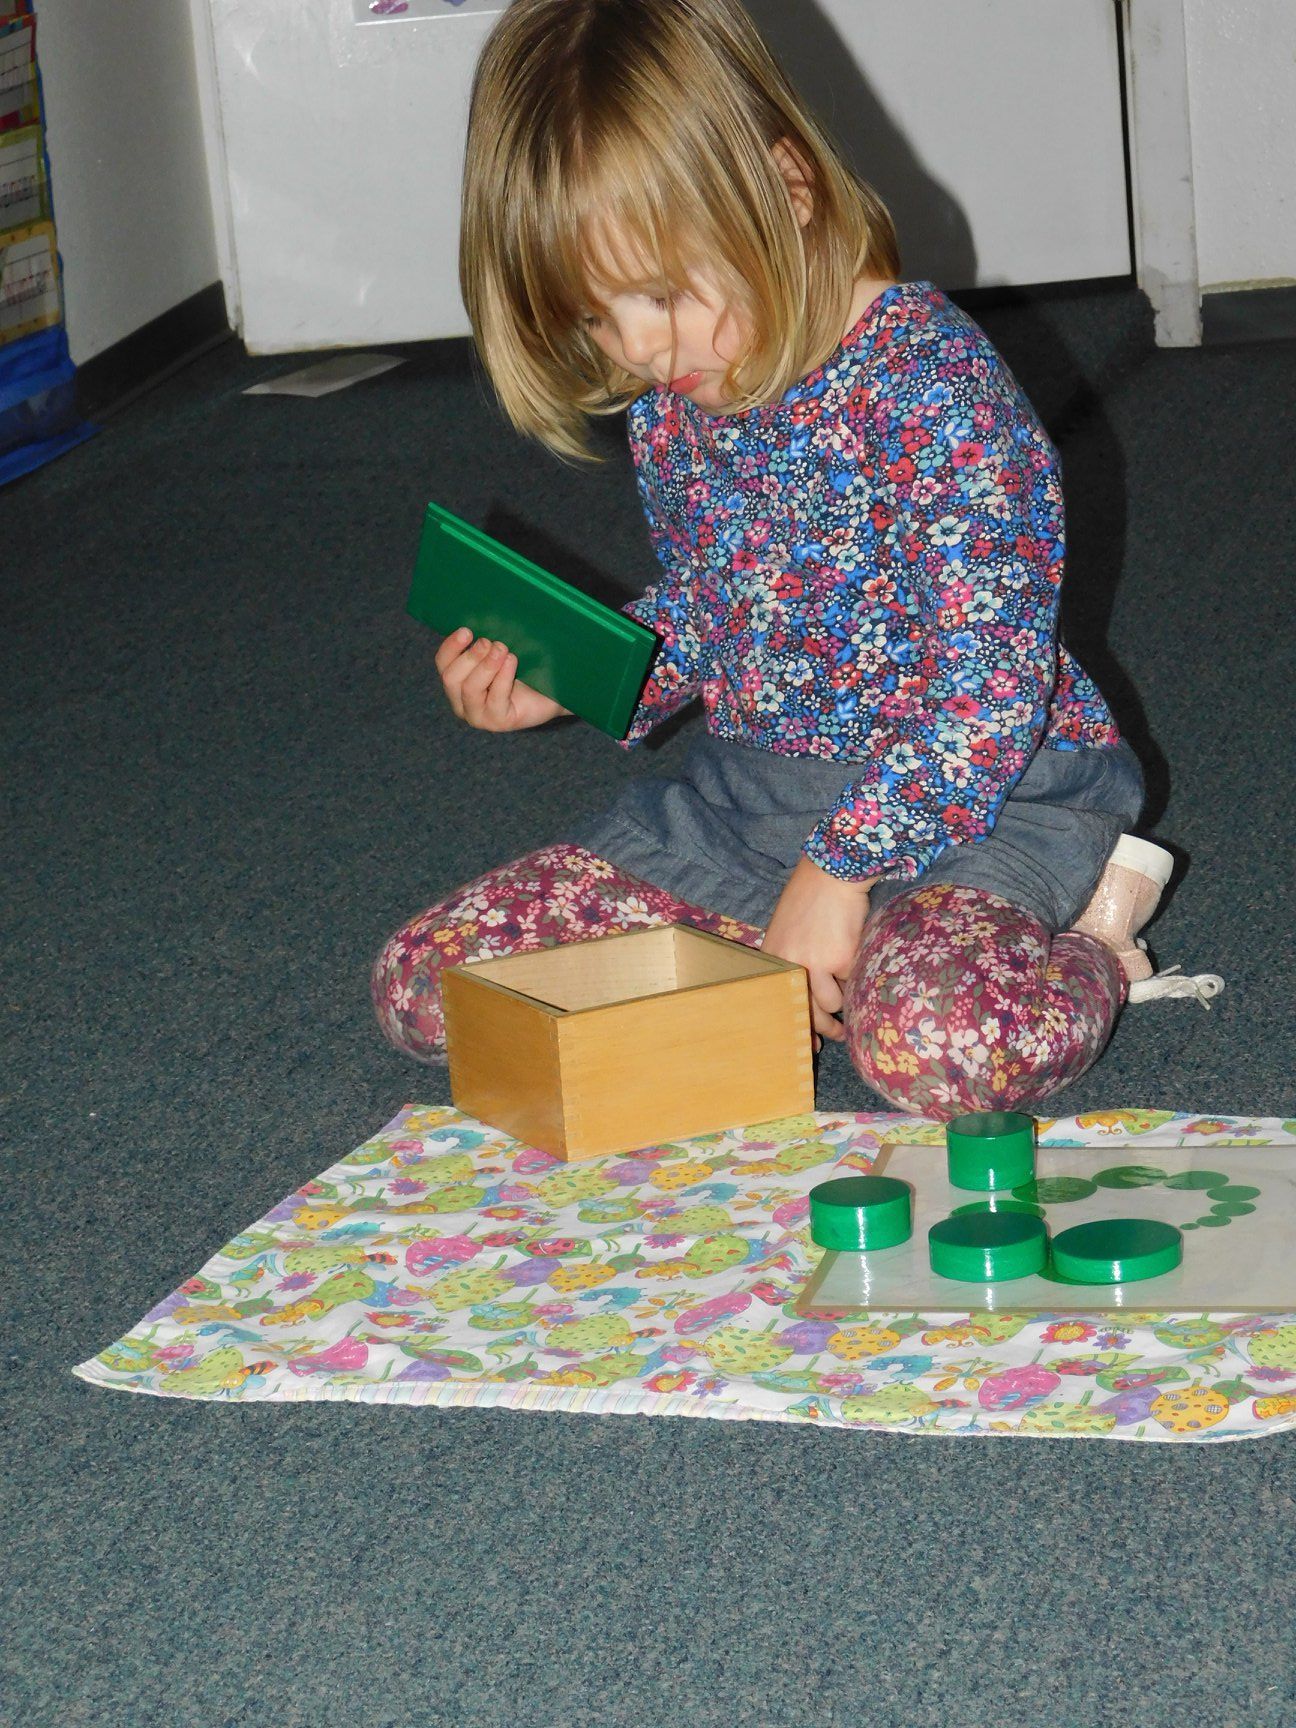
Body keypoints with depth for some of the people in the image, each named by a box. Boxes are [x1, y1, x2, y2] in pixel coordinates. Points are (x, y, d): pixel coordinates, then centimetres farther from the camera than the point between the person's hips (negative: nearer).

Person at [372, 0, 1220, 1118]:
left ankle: (1083, 962, -3)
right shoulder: (672, 406, 3)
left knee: (940, 1043, -40)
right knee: (423, 984, -4)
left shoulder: (932, 383, -21)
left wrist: (839, 868, -23)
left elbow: (991, 691, -22)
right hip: (751, 785, 8)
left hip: (968, 791, -8)